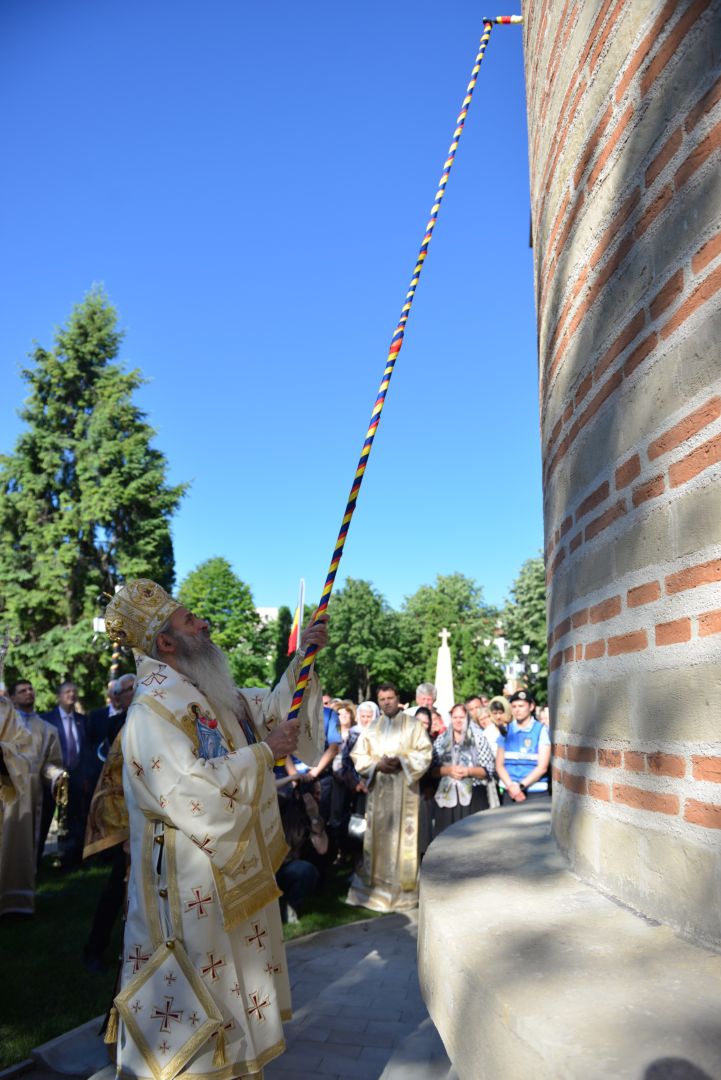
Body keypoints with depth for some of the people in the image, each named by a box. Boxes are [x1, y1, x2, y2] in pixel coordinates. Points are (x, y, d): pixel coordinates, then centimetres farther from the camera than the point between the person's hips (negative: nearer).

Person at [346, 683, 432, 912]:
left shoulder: (413, 724, 6)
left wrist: (402, 761, -15)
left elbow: (424, 752, -2)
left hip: (404, 790, -3)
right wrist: (377, 764, -10)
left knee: (403, 838, -3)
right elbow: (358, 756, 8)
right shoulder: (371, 729, 14)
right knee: (378, 837, 4)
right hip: (378, 790, 3)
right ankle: (376, 888, 11)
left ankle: (404, 891, 3)